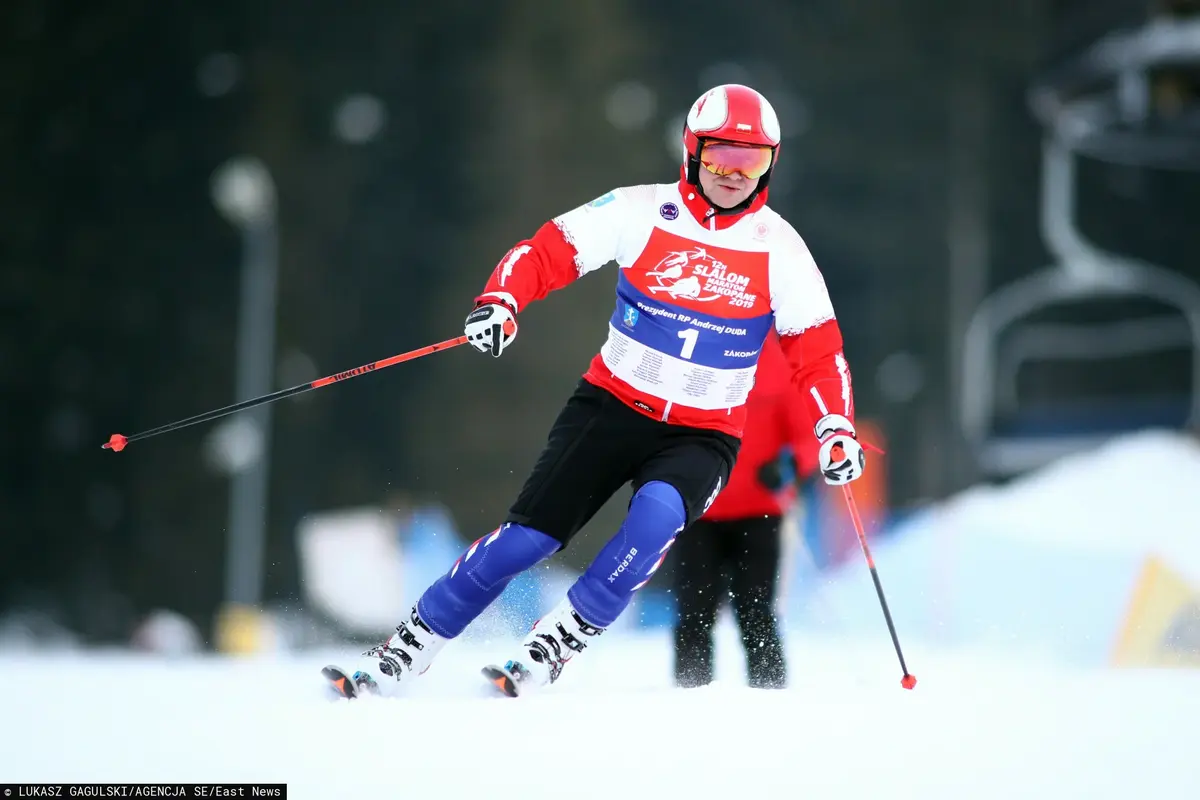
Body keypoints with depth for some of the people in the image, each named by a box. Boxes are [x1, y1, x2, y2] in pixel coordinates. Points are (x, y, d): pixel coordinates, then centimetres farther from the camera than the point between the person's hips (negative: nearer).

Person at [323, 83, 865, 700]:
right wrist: (499, 301, -24)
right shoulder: (640, 211, -6)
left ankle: (551, 650, -19)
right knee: (526, 536, -8)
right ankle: (406, 652, 7)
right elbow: (548, 252, -5)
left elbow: (818, 349, 3)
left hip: (702, 435, 0)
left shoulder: (780, 250, -3)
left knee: (658, 513, -32)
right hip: (612, 405, 0)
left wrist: (836, 429, -11)